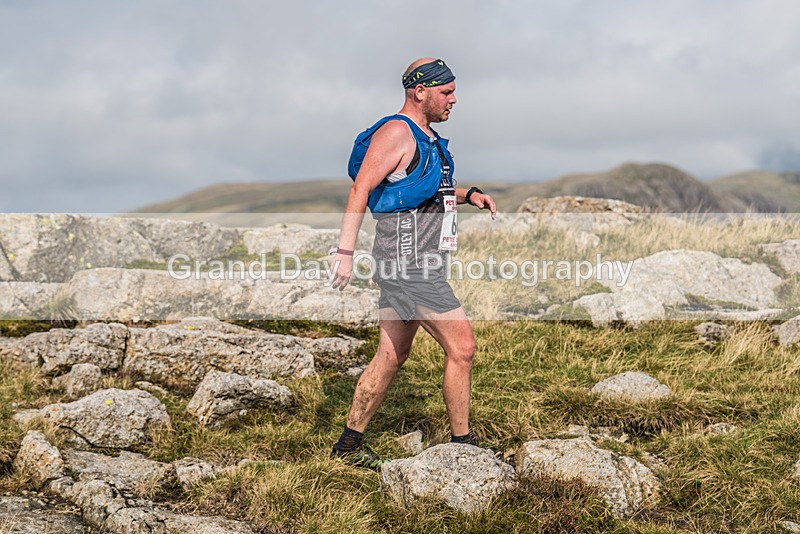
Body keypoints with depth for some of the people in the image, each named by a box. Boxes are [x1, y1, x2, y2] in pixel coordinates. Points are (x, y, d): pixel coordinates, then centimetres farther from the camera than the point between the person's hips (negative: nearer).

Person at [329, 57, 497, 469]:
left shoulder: (425, 138, 18)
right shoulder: (396, 132, -12)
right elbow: (360, 190, -19)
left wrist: (469, 195, 13)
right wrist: (345, 252, -25)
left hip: (413, 261, 10)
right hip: (408, 262, -10)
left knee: (392, 355, 13)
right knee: (461, 347, -8)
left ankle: (348, 445, 20)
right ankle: (462, 447, 1)